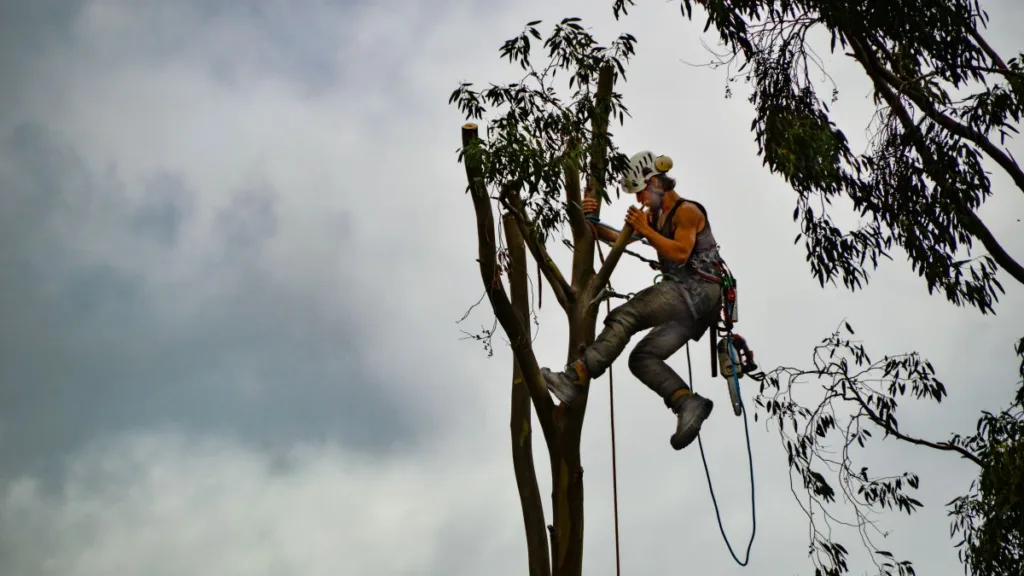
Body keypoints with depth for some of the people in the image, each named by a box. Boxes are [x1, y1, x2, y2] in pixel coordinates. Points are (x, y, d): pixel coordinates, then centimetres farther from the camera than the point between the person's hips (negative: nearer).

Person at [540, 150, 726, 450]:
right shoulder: (654, 215, 23)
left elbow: (680, 253, -19)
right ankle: (689, 402, -16)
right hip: (689, 301, 10)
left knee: (623, 318, -23)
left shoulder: (687, 211, -4)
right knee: (643, 358, 1)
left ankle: (574, 378, -34)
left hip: (696, 291, -10)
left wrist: (645, 230, -14)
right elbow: (620, 239, 21)